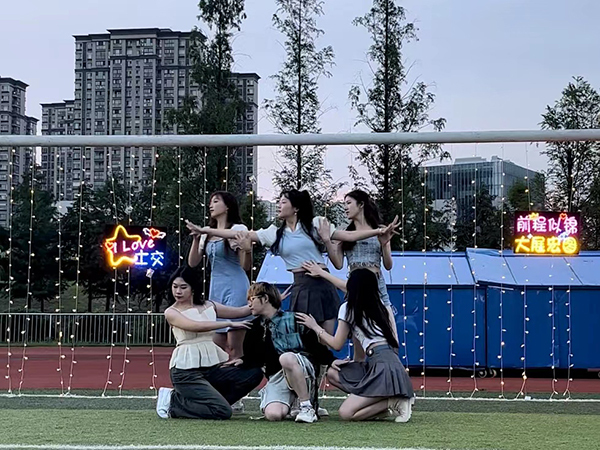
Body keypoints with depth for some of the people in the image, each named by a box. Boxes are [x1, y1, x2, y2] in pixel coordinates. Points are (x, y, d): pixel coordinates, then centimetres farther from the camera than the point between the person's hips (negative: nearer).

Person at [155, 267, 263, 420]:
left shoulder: (208, 306, 16)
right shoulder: (171, 312, -1)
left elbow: (240, 311, 17)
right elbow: (195, 326, -18)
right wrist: (229, 324, -17)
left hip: (212, 365, 7)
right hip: (187, 369, -7)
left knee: (254, 374, -14)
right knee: (223, 412, -22)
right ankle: (174, 402, 2)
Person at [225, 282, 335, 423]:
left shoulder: (294, 320, -3)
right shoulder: (256, 327, 13)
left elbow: (316, 346, -3)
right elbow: (254, 358, 19)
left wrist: (332, 361, -17)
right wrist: (242, 361, -2)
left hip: (305, 368, -3)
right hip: (277, 377, 3)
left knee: (285, 358, -40)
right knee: (273, 414, -27)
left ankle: (307, 406, -24)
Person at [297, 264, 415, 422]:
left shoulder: (348, 308, -1)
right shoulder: (375, 303, 20)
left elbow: (337, 344, 6)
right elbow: (349, 288, 38)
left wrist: (315, 327, 19)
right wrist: (321, 272, 50)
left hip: (384, 367, -8)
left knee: (346, 413, -10)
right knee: (332, 373, 16)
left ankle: (394, 403, -11)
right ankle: (383, 401, 3)